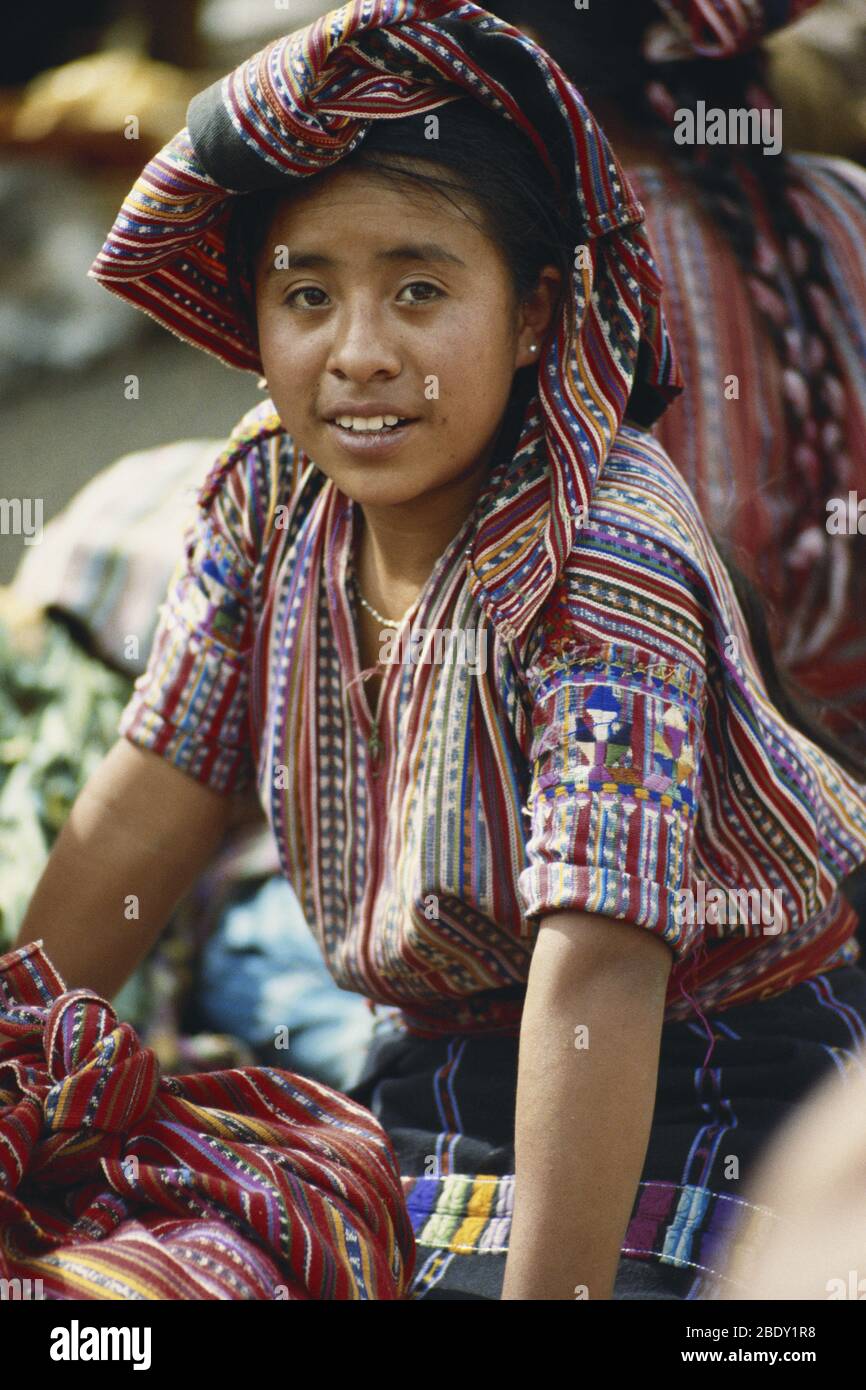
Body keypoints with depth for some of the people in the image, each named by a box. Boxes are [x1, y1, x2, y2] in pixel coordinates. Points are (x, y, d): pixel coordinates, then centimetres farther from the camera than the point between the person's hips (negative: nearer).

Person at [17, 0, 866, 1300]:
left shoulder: (604, 561, -27)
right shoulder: (273, 491, -6)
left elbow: (597, 964, -35)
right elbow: (144, 811, 1)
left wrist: (548, 1292, -40)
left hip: (701, 1095, -6)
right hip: (439, 1072, 6)